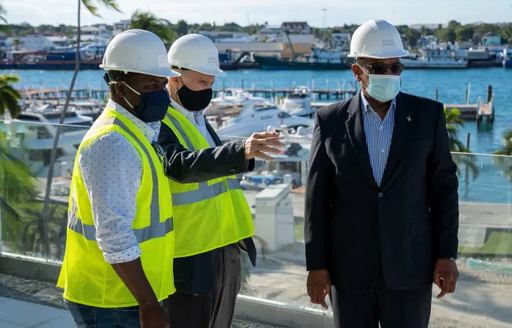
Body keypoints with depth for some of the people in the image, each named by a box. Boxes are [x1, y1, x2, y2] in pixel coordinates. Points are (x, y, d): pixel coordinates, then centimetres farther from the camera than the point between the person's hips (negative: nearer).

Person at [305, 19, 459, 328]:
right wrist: (316, 265, -3)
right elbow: (317, 197, -2)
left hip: (409, 265, 0)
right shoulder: (331, 121, -3)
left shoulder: (427, 114, -3)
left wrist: (447, 254, -3)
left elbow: (444, 186, 1)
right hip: (348, 266, 0)